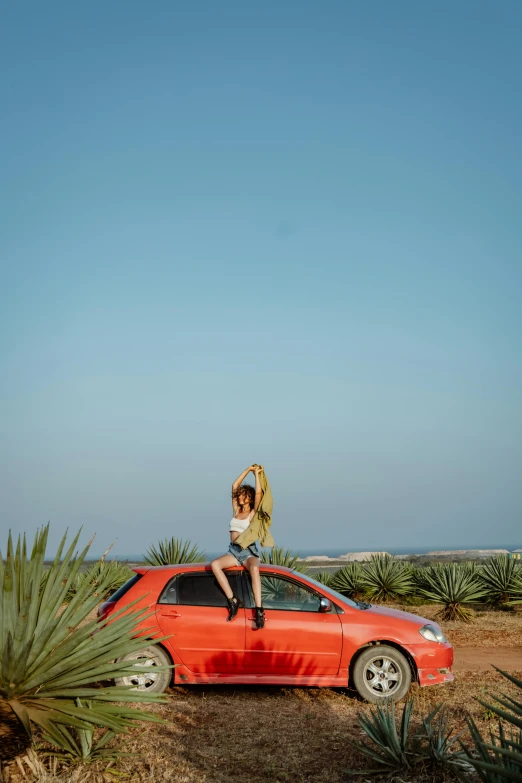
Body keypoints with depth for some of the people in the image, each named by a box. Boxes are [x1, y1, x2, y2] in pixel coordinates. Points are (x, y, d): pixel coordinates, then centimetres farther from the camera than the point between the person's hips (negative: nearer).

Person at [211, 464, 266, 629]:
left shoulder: (253, 513, 1)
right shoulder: (236, 511, 15)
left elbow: (259, 493, -14)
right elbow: (235, 486, 13)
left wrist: (257, 473, -6)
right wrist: (248, 470, 12)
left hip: (248, 551, -5)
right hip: (233, 551, 5)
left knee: (254, 569, -39)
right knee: (215, 564, -26)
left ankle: (259, 610, -44)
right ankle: (233, 600, -28)